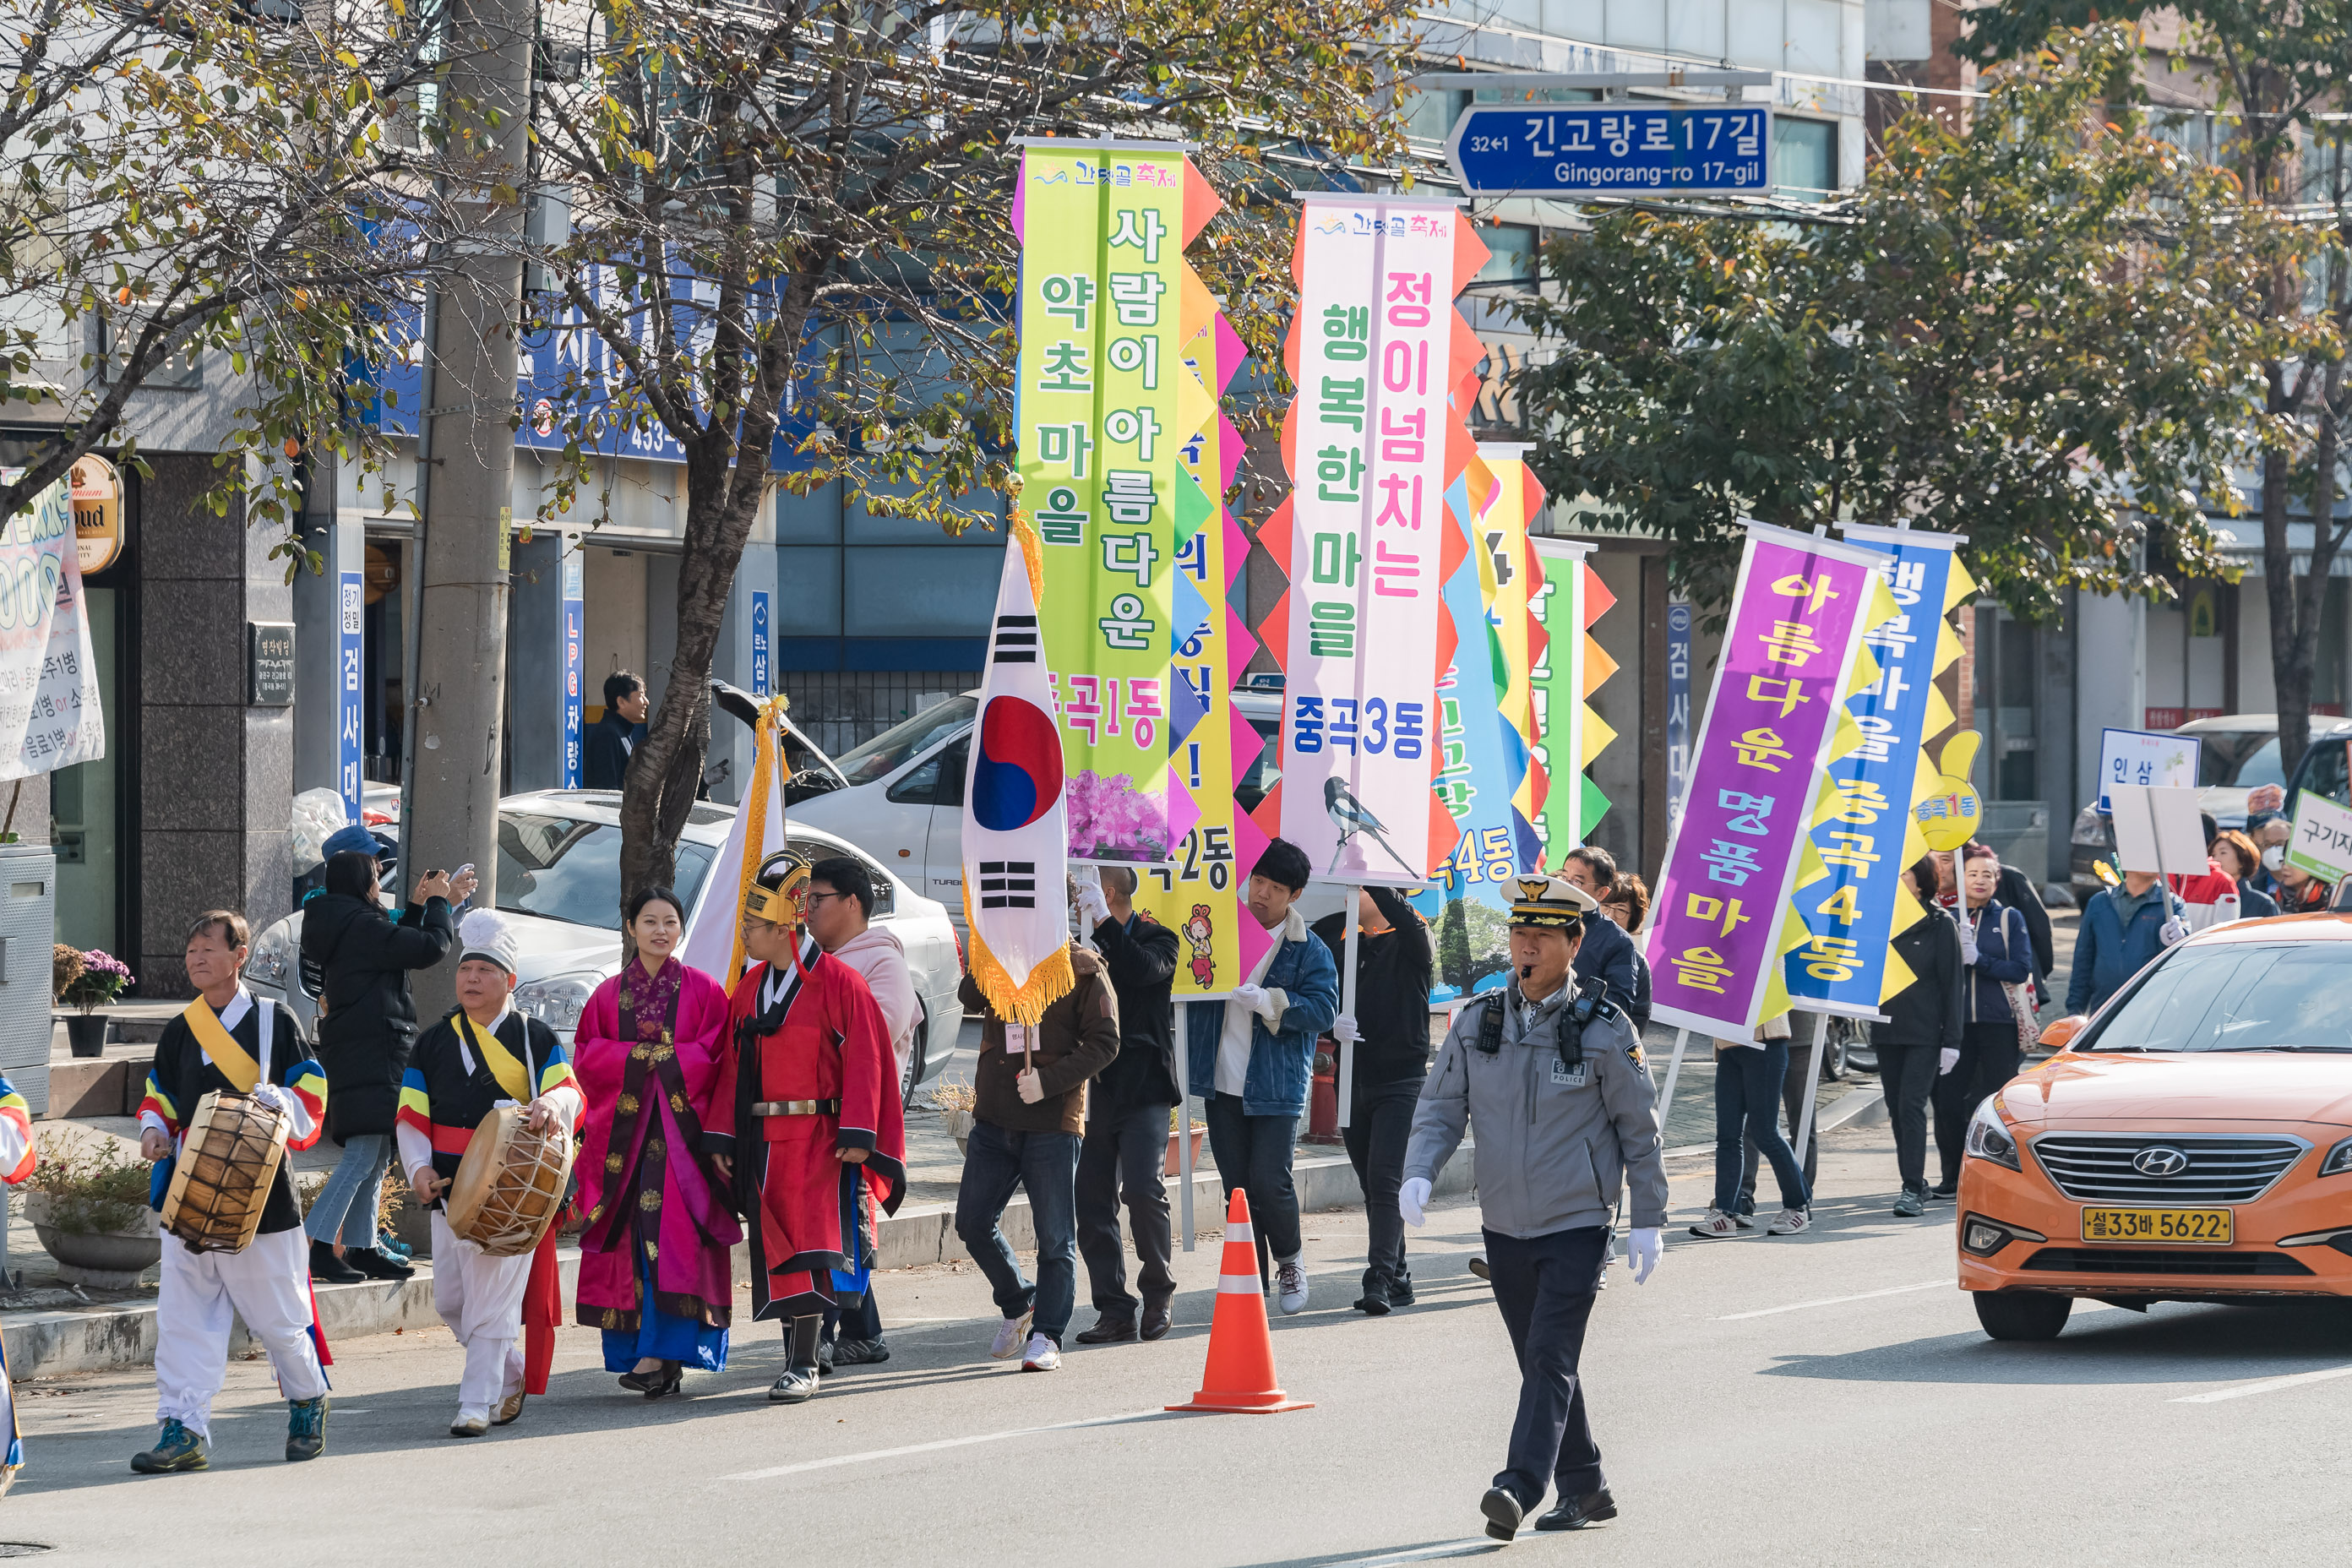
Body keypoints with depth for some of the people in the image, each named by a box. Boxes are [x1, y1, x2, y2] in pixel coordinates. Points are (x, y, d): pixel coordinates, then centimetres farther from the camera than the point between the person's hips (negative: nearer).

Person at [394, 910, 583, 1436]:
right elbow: (411, 1115, 10)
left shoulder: (535, 1037, 3)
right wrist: (419, 1167, -7)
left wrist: (552, 1104, -32)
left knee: (492, 1298, -10)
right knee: (449, 1299, 7)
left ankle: (477, 1402, -4)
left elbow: (569, 1089, -8)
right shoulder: (434, 1042, 12)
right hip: (448, 1189, 5)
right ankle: (512, 1372, 29)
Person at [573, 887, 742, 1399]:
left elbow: (714, 1055, -1)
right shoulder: (608, 995, 14)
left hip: (681, 1127, -3)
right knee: (631, 1237, -3)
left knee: (673, 1235, -14)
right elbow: (587, 1055, 5)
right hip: (623, 1130, 3)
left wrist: (659, 1057, -10)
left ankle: (660, 1354, -19)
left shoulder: (703, 991, 7)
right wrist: (641, 1055, -9)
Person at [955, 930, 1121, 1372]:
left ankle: (1047, 1336, 6)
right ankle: (1018, 1303, 26)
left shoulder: (1082, 968, -2)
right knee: (973, 1222, 4)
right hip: (994, 1119, 4)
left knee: (1055, 1238, -1)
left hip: (1053, 1124, -4)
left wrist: (1048, 1080, -17)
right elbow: (969, 998, -9)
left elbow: (1104, 1043, -8)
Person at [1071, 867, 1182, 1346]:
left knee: (1143, 1190, -15)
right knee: (1092, 1200, 1)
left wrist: (1103, 921, -21)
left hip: (1143, 1090, -5)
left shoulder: (1156, 939, 1)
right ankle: (1115, 1311, 6)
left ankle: (1158, 1293, 4)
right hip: (1095, 1090, 5)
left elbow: (1144, 970, -21)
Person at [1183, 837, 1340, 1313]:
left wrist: (1267, 1001, -24)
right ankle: (1251, 1279, 17)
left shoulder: (1309, 951, -1)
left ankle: (1290, 1258, 15)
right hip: (1223, 1085, 4)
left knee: (1269, 1181, -10)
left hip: (1276, 1089, -4)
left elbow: (1324, 1009, -12)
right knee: (1237, 1186, 7)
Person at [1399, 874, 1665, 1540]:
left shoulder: (1604, 1029, -7)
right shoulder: (1477, 1022, 2)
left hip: (1577, 1223, -5)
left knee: (1551, 1359, -14)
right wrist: (1419, 1173, -14)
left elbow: (1639, 1129, 0)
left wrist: (1648, 1221, -1)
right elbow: (1440, 1107, 5)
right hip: (1504, 1225, 5)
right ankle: (1584, 1487, 24)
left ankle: (1519, 1489, -22)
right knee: (1540, 1363, 12)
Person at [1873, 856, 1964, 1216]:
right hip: (1887, 1030, 5)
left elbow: (1953, 983, -3)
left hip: (1924, 1033, -5)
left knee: (1911, 1105, -14)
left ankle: (1913, 1190, -16)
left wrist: (1951, 1040, -8)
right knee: (1896, 1109, 7)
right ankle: (1914, 1183, 17)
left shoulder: (1940, 924, -2)